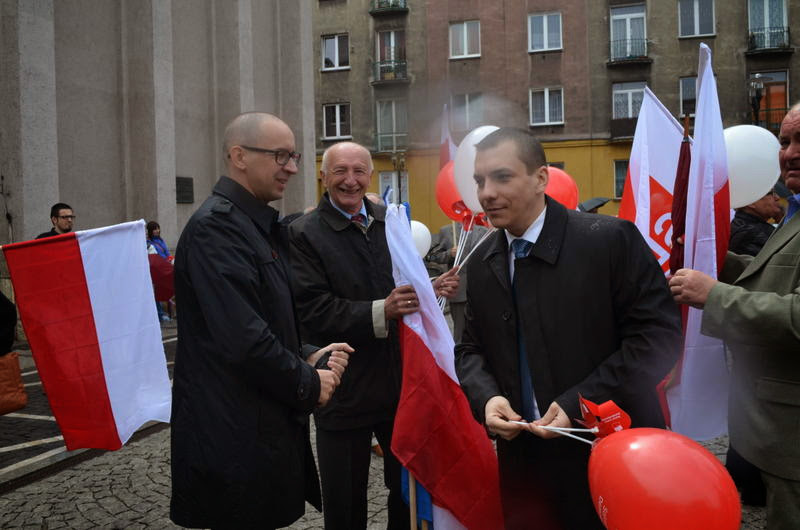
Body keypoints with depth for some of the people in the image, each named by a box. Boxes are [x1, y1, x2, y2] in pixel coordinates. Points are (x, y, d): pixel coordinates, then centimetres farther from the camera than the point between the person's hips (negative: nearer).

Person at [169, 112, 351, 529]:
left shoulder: (260, 224, 12)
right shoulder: (216, 224, -18)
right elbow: (241, 337, -26)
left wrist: (310, 356, 1)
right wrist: (308, 384, -13)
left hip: (267, 424, 9)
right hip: (235, 433, -9)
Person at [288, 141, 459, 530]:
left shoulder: (391, 221, 5)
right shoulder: (304, 234, -11)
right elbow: (314, 312, -20)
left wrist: (432, 288, -7)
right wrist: (380, 312, -30)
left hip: (401, 380, 5)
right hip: (345, 391, -4)